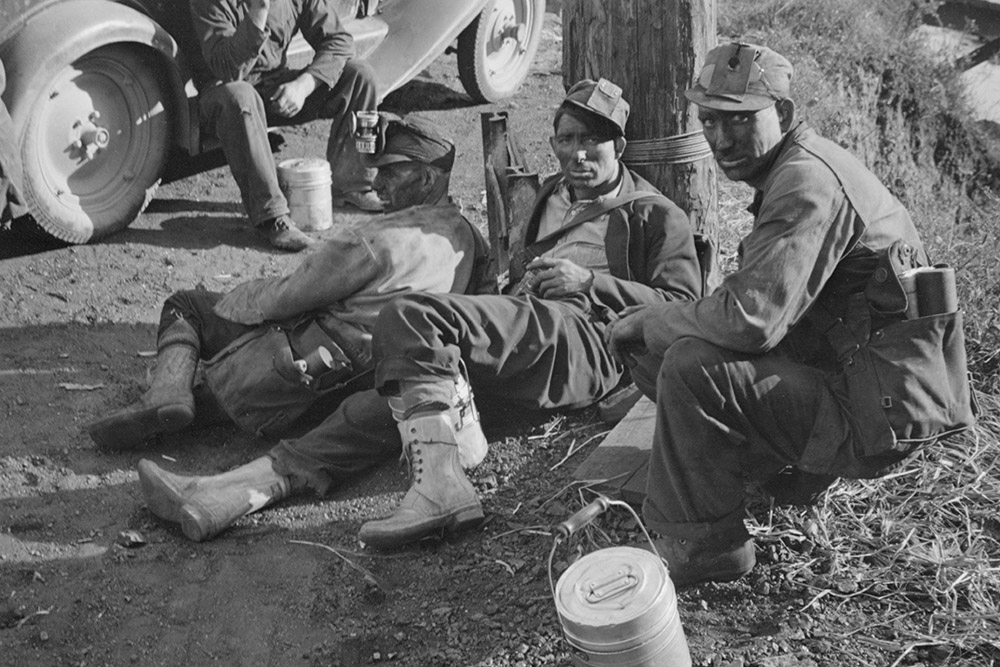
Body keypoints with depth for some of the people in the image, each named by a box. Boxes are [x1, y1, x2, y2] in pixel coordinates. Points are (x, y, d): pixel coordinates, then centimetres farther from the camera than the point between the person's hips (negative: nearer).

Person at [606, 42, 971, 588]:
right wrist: (651, 327, 3)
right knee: (650, 350, 8)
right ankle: (791, 465, 12)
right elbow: (762, 303, 14)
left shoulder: (807, 180, -21)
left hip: (874, 416, -10)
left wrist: (648, 321, -13)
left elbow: (750, 319, -29)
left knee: (690, 368, -25)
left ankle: (703, 545, -9)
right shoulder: (796, 166, 12)